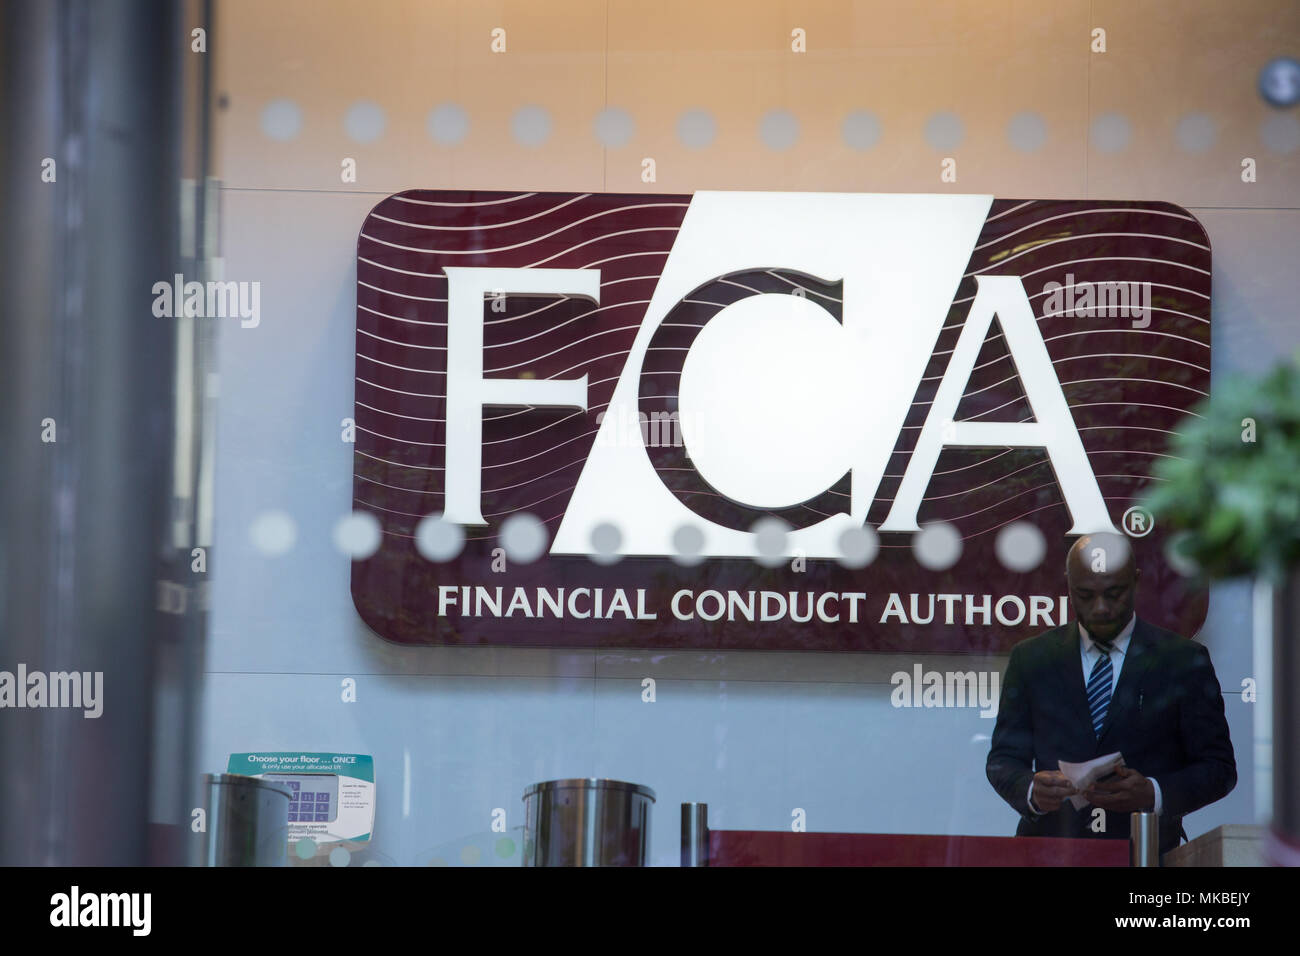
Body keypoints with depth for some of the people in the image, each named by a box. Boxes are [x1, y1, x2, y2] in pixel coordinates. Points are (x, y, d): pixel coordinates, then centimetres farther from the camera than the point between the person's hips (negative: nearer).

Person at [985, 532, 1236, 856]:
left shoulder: (1183, 661, 6)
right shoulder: (1031, 658, 11)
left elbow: (1219, 768, 6)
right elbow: (1003, 759, 13)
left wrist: (1153, 794, -12)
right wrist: (1031, 790, -10)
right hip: (1051, 850, 2)